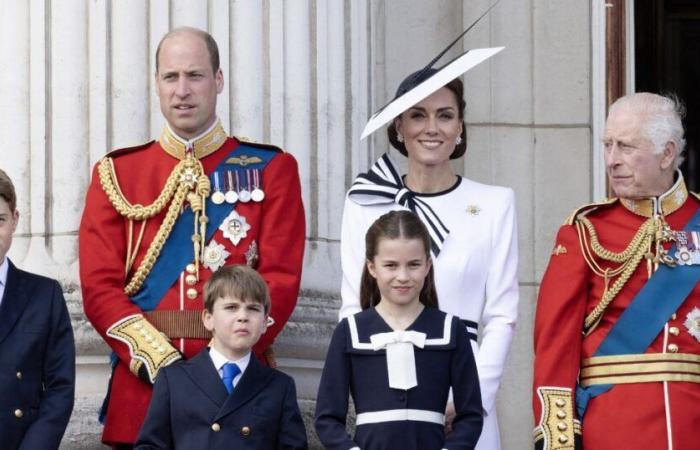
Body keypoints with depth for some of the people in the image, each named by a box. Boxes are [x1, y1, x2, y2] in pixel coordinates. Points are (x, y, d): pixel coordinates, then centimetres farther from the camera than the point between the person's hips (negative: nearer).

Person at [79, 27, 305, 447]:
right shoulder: (116, 174, 10)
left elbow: (281, 280, -2)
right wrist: (159, 362, -12)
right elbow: (100, 285, 1)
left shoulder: (271, 169, 7)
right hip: (142, 382, 1)